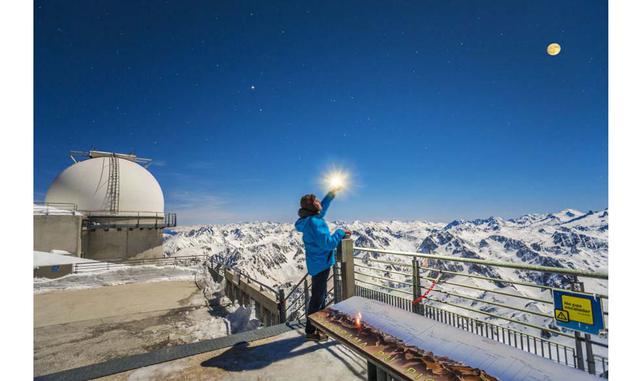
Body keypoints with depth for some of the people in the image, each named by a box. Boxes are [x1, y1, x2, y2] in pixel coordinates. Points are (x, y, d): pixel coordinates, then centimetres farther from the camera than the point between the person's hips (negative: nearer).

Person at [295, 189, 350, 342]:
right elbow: (327, 243, -27)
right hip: (320, 264, -10)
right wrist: (340, 233, -14)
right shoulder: (314, 222, -23)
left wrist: (330, 195, 23)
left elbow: (321, 210, 26)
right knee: (317, 298, 3)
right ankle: (311, 331, 18)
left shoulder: (310, 219, 6)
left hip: (318, 264, 10)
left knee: (320, 296, 22)